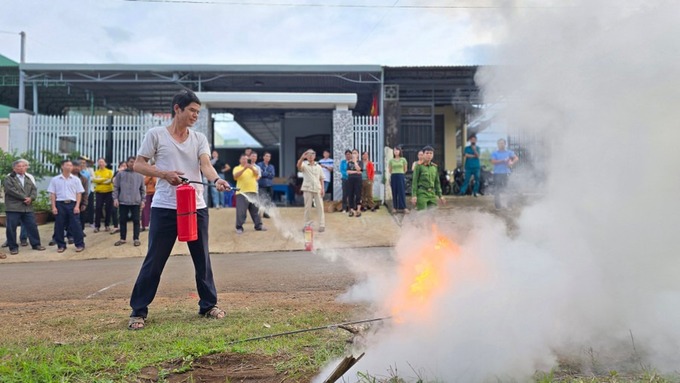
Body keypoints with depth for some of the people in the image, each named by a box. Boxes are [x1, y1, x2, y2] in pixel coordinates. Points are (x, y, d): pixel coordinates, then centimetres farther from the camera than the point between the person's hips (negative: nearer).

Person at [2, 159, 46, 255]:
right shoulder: (8, 179, 0)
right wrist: (24, 198, -14)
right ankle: (13, 247, 9)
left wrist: (31, 198, -11)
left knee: (32, 226, 6)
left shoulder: (28, 179, 18)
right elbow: (11, 190, -14)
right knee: (11, 228, -1)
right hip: (13, 208, -4)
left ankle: (36, 244, 16)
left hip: (28, 208, 4)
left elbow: (34, 190, 9)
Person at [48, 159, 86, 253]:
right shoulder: (55, 179, 4)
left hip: (72, 204, -1)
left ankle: (80, 244, 5)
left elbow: (79, 194, 3)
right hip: (60, 204, 1)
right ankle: (61, 245, 14)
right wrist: (53, 207, -2)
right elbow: (52, 194, 5)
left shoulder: (76, 179, 4)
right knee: (59, 226, 4)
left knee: (75, 225, -2)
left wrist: (77, 206, -6)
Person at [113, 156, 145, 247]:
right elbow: (116, 187, 3)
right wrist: (115, 198, -4)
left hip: (136, 202, 0)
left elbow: (142, 189, 8)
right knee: (123, 220, 8)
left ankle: (136, 239, 10)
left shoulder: (140, 175, 5)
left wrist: (143, 200, 2)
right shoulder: (120, 174, 3)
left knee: (136, 221, 3)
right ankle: (122, 238, 18)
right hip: (123, 201, 0)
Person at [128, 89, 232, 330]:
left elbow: (205, 164, -7)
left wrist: (216, 180, -29)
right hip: (165, 208, -3)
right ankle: (138, 311, 12)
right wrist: (164, 174, -16)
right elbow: (138, 165, 1)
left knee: (202, 259, 10)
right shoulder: (156, 134, 1)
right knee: (154, 260, 0)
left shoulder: (199, 139, 9)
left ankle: (208, 304, 24)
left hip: (196, 207, 3)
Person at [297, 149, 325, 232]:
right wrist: (302, 158, -40)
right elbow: (298, 166, -22)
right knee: (307, 207, 3)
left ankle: (322, 225, 3)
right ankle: (307, 224, 10)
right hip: (307, 189, -2)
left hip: (317, 189, 2)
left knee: (320, 207, 0)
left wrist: (322, 188, 1)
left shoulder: (318, 166, 11)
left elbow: (321, 178, 12)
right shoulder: (304, 165, 2)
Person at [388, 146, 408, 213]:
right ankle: (395, 207, 5)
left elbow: (405, 169, 11)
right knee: (394, 192, 2)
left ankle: (403, 207, -6)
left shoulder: (403, 159, 3)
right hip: (393, 177, 2)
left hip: (401, 177, -1)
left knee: (402, 192, -5)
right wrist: (394, 174, 13)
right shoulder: (391, 160, 6)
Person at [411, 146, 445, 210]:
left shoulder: (435, 167, 11)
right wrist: (414, 195, -14)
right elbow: (415, 181, -7)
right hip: (422, 193, -5)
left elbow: (437, 182, 17)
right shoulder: (419, 166, -5)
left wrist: (440, 196, 15)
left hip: (432, 193, 5)